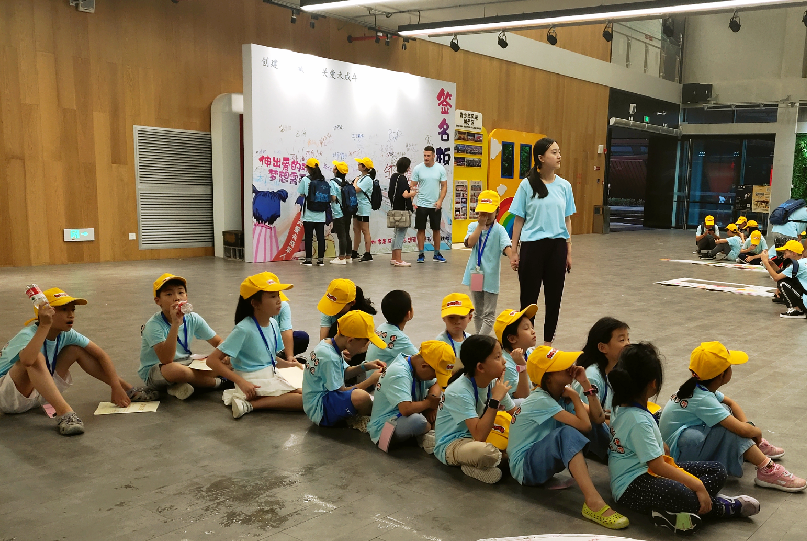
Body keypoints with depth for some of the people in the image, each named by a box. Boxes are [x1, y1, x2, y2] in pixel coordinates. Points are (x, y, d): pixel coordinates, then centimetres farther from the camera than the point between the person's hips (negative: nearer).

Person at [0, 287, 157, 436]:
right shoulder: (27, 335, -25)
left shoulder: (67, 335, -7)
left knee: (76, 349, 0)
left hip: (39, 392, 7)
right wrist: (44, 326, -48)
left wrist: (116, 387, -12)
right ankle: (64, 412, -45)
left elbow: (101, 355, -3)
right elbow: (28, 360, -50)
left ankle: (128, 391, 2)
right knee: (36, 358, -35)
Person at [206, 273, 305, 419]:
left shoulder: (273, 324, 2)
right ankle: (249, 405, -13)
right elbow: (212, 360, -21)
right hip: (254, 382, -8)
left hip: (271, 376, 8)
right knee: (303, 399, -17)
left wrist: (286, 363, 1)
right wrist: (241, 382, -25)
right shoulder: (244, 329, -20)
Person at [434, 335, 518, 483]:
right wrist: (496, 400, -32)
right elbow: (479, 436, -33)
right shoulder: (459, 391, -26)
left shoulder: (494, 383, -3)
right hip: (450, 446, -8)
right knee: (487, 453, -38)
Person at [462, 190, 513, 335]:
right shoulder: (473, 226, 3)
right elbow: (469, 243, -14)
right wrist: (481, 225, -14)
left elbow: (506, 247, -23)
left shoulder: (499, 230, -8)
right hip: (475, 274, 4)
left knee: (488, 314, 0)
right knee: (478, 312, 19)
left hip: (491, 277, -4)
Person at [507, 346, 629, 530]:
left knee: (592, 421, -3)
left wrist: (586, 384, -14)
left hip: (545, 458, 9)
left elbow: (598, 419, -8)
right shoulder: (541, 400, -24)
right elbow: (584, 426, -31)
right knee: (567, 433, -38)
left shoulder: (561, 395, 0)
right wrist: (574, 396, -16)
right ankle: (593, 502, -45)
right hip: (525, 467, -8)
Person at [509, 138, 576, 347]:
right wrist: (514, 251, -2)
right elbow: (518, 220, 0)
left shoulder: (564, 186, 5)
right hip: (532, 245, -3)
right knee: (529, 295, 5)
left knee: (554, 296, 9)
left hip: (557, 245, 3)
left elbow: (567, 220, 10)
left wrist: (568, 251, 8)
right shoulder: (527, 185, -3)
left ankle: (548, 341, 23)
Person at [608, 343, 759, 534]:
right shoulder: (638, 421, -24)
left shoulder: (621, 407, 8)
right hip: (633, 487, -12)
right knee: (687, 498, -41)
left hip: (646, 471, 12)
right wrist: (697, 486, -22)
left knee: (718, 471, 6)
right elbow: (657, 466, -25)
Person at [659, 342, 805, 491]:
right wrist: (757, 432, -7)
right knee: (731, 427, -22)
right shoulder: (703, 400, -27)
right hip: (677, 452, -10)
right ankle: (767, 471, -17)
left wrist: (748, 425, -1)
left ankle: (758, 447, 17)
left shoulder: (699, 388, 1)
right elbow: (742, 430, -29)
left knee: (725, 410, 9)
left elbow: (731, 403, 14)